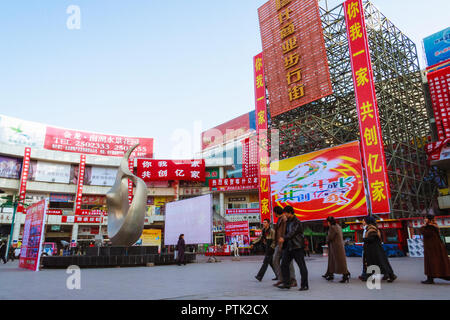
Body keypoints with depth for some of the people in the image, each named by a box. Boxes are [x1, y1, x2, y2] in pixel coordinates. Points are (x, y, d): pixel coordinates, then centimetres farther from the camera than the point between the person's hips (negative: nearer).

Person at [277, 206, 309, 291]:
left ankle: (304, 285, 10)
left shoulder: (297, 222, -12)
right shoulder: (287, 222, 14)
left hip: (297, 247, -8)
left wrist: (284, 238, -39)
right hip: (288, 247, 8)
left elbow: (292, 232, -26)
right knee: (284, 264, 3)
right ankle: (286, 283, 8)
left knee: (302, 266, 1)